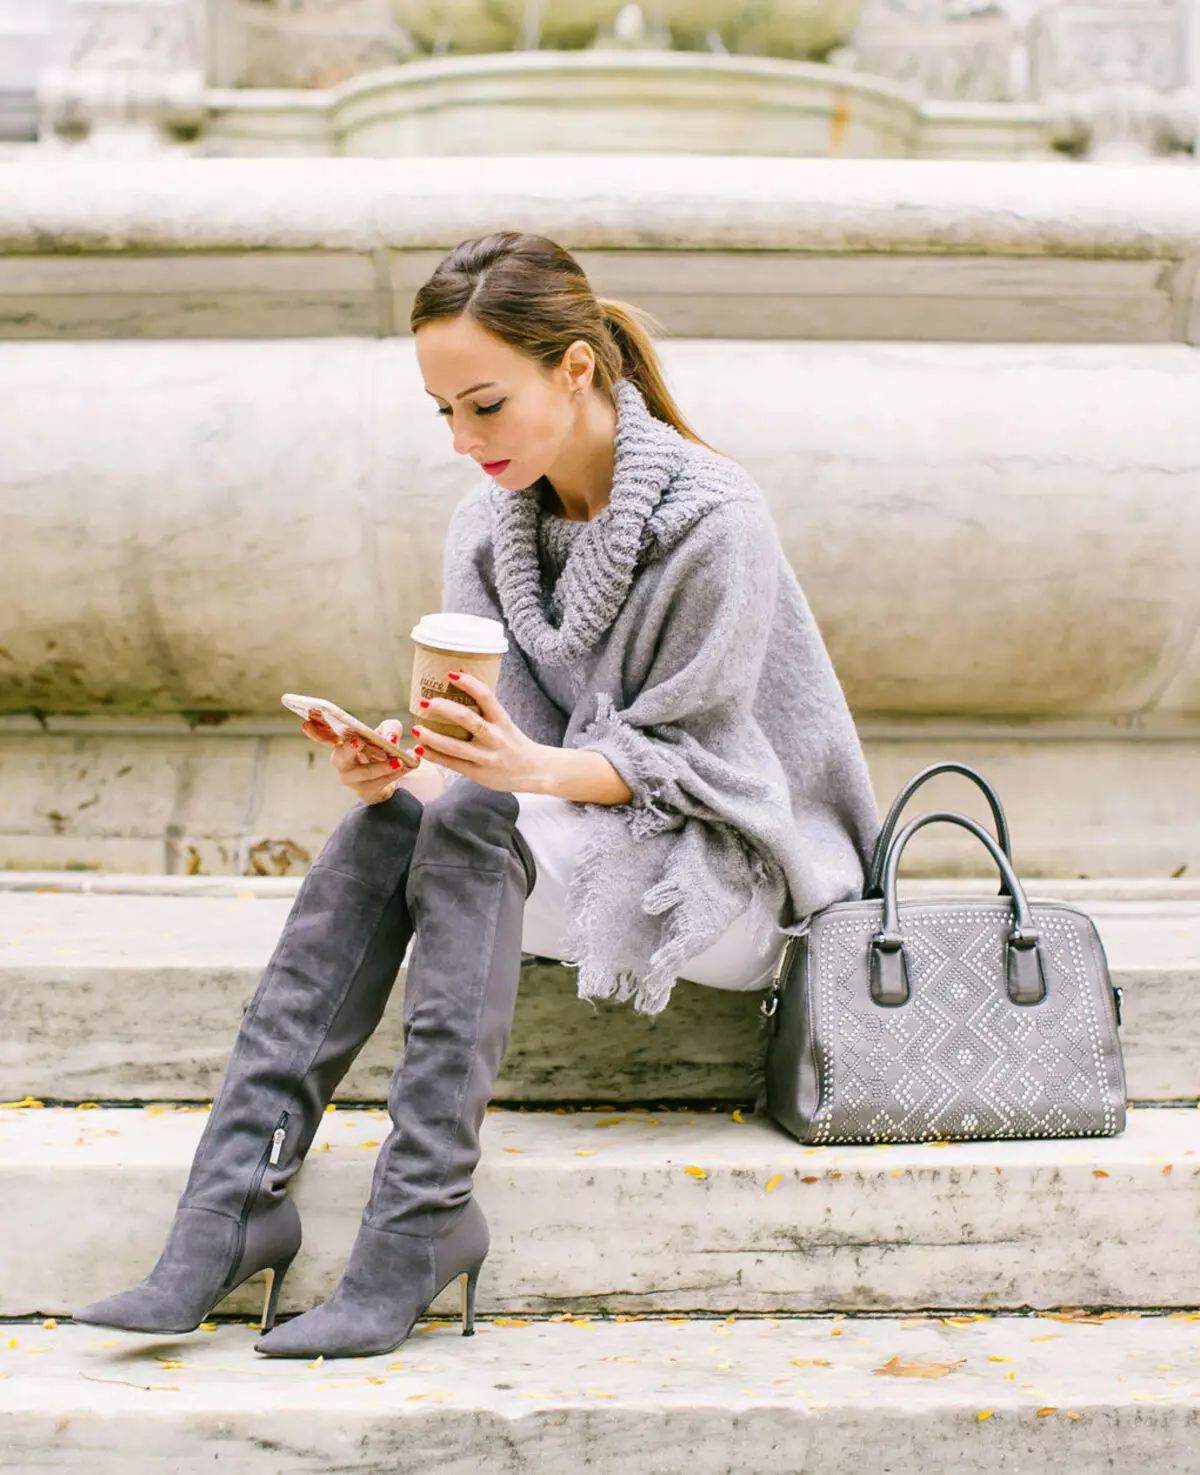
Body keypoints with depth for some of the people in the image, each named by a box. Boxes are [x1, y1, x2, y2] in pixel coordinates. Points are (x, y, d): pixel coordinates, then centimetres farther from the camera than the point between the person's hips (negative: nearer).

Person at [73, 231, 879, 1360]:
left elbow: (683, 758, -17)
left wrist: (531, 767, -34)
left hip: (729, 870, -6)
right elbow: (490, 736, 0)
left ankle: (422, 1217, -33)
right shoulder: (486, 525, 3)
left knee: (468, 826, -31)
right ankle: (237, 1194, -30)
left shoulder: (712, 520, -17)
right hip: (562, 845, 6)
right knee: (385, 823, -24)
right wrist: (399, 767, -22)